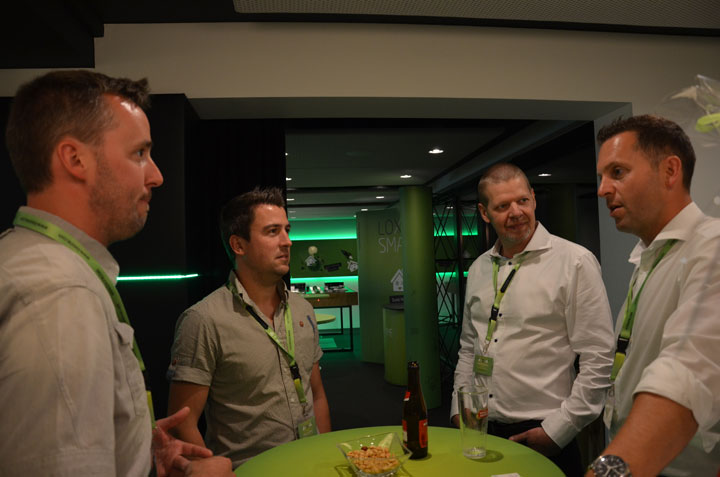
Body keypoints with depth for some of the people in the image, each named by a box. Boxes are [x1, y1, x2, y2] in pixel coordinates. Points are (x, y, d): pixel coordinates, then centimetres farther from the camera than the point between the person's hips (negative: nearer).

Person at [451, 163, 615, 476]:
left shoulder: (575, 262, -11)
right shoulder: (478, 269, 6)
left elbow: (598, 359, -13)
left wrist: (557, 430, -13)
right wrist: (459, 410, 8)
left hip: (543, 436, -5)